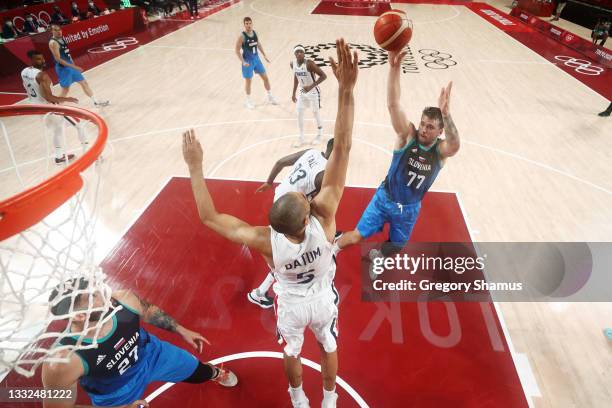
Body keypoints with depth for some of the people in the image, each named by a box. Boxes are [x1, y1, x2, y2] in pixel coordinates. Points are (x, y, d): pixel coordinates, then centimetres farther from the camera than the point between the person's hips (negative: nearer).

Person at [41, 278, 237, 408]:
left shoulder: (124, 300, -32)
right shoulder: (62, 363, -40)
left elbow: (149, 311, -8)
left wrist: (182, 330, 1)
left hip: (151, 353, 3)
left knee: (199, 373, 25)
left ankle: (215, 372, 62)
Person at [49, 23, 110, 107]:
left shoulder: (62, 38, 8)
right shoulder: (53, 43, -19)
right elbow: (58, 59, -24)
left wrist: (73, 65, 18)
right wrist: (73, 66, -28)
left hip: (70, 65, 8)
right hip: (63, 68, -8)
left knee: (84, 83, 14)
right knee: (65, 90, -3)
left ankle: (96, 102, 25)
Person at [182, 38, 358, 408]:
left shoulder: (265, 241, -39)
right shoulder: (325, 217, -39)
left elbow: (209, 217, -29)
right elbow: (342, 148, -44)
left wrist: (196, 168, -25)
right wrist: (347, 90, -46)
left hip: (292, 305, -1)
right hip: (323, 300, 1)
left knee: (292, 353, 30)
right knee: (329, 348, 30)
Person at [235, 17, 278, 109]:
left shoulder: (255, 33, 1)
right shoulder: (242, 36, -16)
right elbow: (237, 50, -14)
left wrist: (264, 55, 13)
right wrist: (243, 62, -23)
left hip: (256, 58, 6)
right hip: (248, 61, -6)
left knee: (265, 77, 9)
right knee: (248, 81, 4)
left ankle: (270, 98, 24)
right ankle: (249, 101, 20)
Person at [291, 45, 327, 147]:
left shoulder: (309, 63, -26)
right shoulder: (292, 64, -6)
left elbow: (323, 76, -26)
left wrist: (311, 86, -33)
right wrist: (293, 93, 11)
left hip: (313, 92, -6)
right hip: (302, 92, 6)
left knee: (316, 113, 8)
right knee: (299, 114, 3)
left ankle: (320, 134, 32)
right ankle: (301, 138, 17)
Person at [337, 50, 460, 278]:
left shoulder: (440, 150, -16)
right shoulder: (408, 135, -18)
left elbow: (455, 146, -43)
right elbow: (393, 105, -34)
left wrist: (445, 114, -60)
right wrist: (395, 67, -49)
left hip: (410, 208, 2)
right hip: (385, 198, -2)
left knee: (396, 247, 20)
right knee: (357, 236, 1)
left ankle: (377, 256, 56)